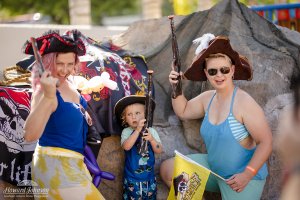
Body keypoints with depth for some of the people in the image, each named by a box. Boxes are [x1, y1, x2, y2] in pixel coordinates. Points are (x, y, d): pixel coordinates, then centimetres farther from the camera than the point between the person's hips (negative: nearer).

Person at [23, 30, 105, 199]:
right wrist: (47, 95, -46)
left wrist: (83, 115, 7)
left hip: (71, 162, 9)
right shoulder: (44, 91, -24)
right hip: (54, 163, -9)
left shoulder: (68, 84, 2)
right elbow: (30, 135, -40)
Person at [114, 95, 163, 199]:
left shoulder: (151, 131, -2)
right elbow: (126, 146, -26)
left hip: (149, 176, 2)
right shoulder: (126, 131, -8)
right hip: (132, 177, -2)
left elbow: (159, 150, -6)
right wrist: (137, 130, -33)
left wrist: (151, 139, -25)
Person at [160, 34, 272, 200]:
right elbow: (183, 111, 19)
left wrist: (247, 174, -28)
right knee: (167, 170, 3)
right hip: (212, 167, 7)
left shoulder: (244, 103, -22)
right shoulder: (207, 98, 1)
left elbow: (266, 142, -21)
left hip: (241, 176, -7)